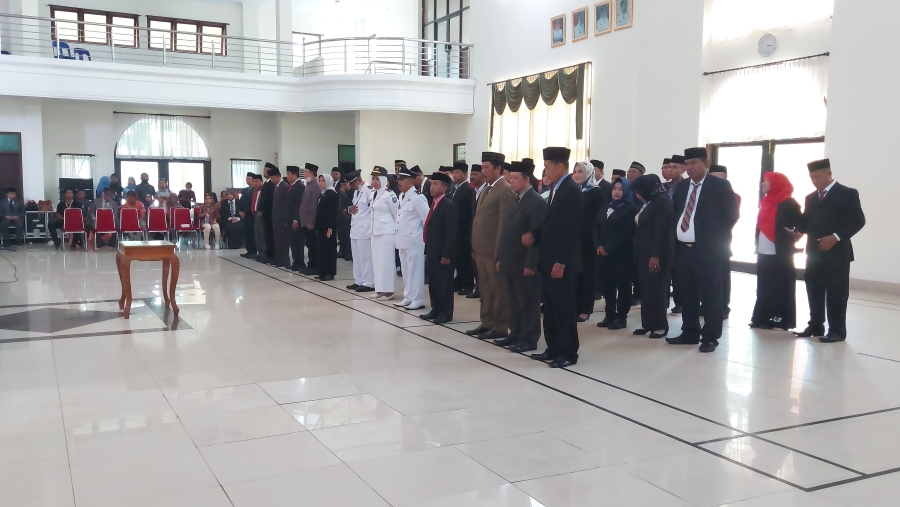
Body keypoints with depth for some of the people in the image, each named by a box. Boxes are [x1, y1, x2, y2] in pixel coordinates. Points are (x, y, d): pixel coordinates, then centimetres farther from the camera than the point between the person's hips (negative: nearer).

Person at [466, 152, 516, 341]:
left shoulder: (506, 190, -13)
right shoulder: (486, 189, 15)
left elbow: (504, 224, -17)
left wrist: (499, 252, -19)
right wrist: (475, 246, 14)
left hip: (494, 250, -9)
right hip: (482, 249, 9)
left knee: (498, 290, 1)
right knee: (485, 289, 15)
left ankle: (500, 328, 9)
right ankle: (487, 323, 24)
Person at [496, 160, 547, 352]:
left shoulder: (536, 202, -12)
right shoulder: (515, 200, 15)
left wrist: (531, 264, -20)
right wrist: (500, 258, 15)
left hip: (524, 264, -9)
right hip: (510, 262, 9)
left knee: (528, 303, 1)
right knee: (513, 302, 15)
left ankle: (529, 339, 9)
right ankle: (516, 334, 24)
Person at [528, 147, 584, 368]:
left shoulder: (572, 192, -15)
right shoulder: (555, 190, 15)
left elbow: (570, 230, -20)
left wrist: (561, 262, -22)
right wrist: (534, 236, 3)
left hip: (561, 263, -9)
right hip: (548, 260, 9)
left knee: (564, 308, -1)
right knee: (550, 308, 13)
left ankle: (568, 353, 8)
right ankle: (553, 348, 22)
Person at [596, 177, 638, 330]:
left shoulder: (631, 208, -5)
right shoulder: (606, 207, 15)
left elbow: (627, 233, -13)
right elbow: (598, 228, 12)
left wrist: (608, 248, -14)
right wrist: (599, 245, -5)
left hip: (622, 253, -6)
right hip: (605, 252, 6)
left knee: (623, 284, 0)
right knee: (609, 284, 8)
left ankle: (621, 317, 5)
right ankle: (610, 315, 15)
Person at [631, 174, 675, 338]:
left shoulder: (663, 202, -12)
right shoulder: (646, 203, 14)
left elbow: (662, 231, -19)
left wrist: (656, 256, -22)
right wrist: (638, 253, 9)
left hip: (657, 254, -8)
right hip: (644, 253, 8)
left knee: (656, 289, -3)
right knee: (646, 289, 8)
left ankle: (660, 325, 5)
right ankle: (648, 323, 14)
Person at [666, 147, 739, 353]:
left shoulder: (720, 185, -5)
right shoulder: (681, 187, 12)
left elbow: (731, 214, -5)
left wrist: (717, 239, -4)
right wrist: (675, 237, 7)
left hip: (708, 250, -6)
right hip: (683, 249, 6)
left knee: (710, 295, 1)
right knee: (687, 295, 13)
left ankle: (710, 337, 9)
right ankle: (690, 332, 24)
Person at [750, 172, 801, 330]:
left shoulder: (788, 204, -8)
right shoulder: (765, 201, 14)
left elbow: (801, 224, -10)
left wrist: (792, 237, -17)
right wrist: (757, 244, 10)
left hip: (780, 254, -7)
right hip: (764, 252, 7)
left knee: (780, 287, -2)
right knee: (764, 288, 10)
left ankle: (781, 320, 4)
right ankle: (761, 317, 17)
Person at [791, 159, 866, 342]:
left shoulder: (847, 194, -4)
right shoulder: (811, 198, 15)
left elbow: (858, 221, -10)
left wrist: (836, 237, -19)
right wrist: (798, 230, -5)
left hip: (836, 253, -6)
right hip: (814, 252, 6)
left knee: (836, 292, -1)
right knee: (814, 291, 10)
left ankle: (837, 331, 6)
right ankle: (815, 326, 20)